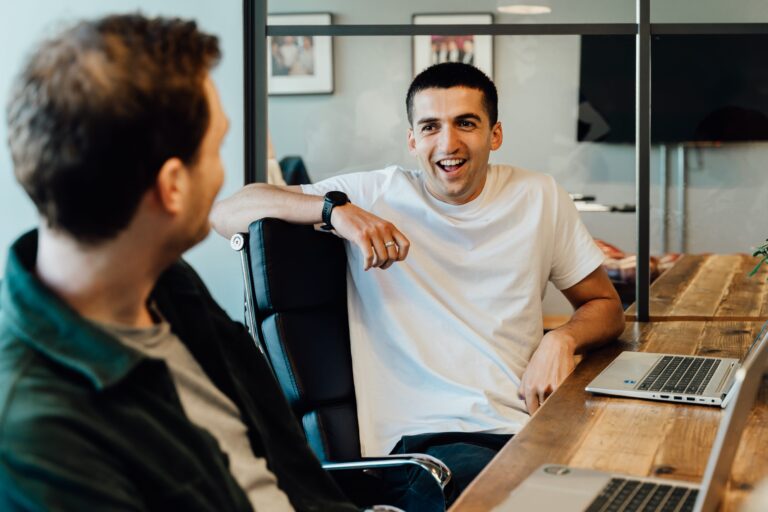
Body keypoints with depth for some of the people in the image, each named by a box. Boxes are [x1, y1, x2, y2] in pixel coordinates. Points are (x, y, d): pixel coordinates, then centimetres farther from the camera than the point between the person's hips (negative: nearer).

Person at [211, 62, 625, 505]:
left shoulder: (540, 197, 11)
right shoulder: (372, 196, 3)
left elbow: (607, 306, 19)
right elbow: (226, 213, -3)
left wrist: (562, 339, -4)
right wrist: (335, 207, -19)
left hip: (528, 426, 4)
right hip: (423, 435, -3)